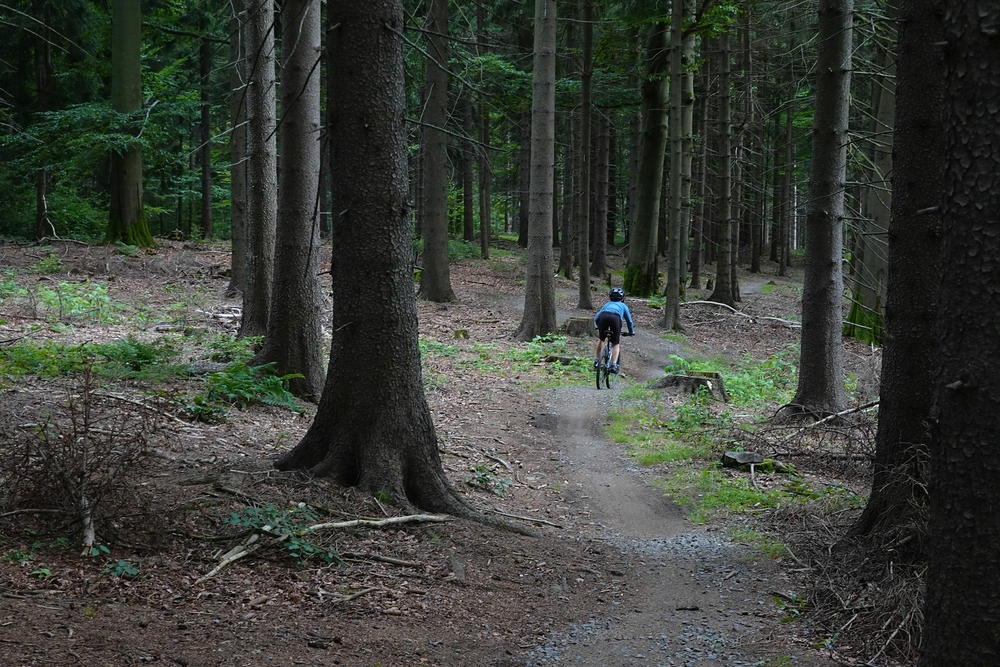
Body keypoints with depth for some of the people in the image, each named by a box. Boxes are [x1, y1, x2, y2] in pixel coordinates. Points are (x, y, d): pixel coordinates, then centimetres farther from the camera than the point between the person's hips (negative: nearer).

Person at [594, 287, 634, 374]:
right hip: (615, 318, -2)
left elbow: (596, 318, 35)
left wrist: (599, 327, 53)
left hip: (603, 316, 2)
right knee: (616, 343, 10)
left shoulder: (607, 304, 39)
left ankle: (596, 360, 23)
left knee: (600, 339, 25)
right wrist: (631, 332, 57)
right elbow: (629, 321, 40)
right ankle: (614, 365, -6)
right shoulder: (623, 306, 36)